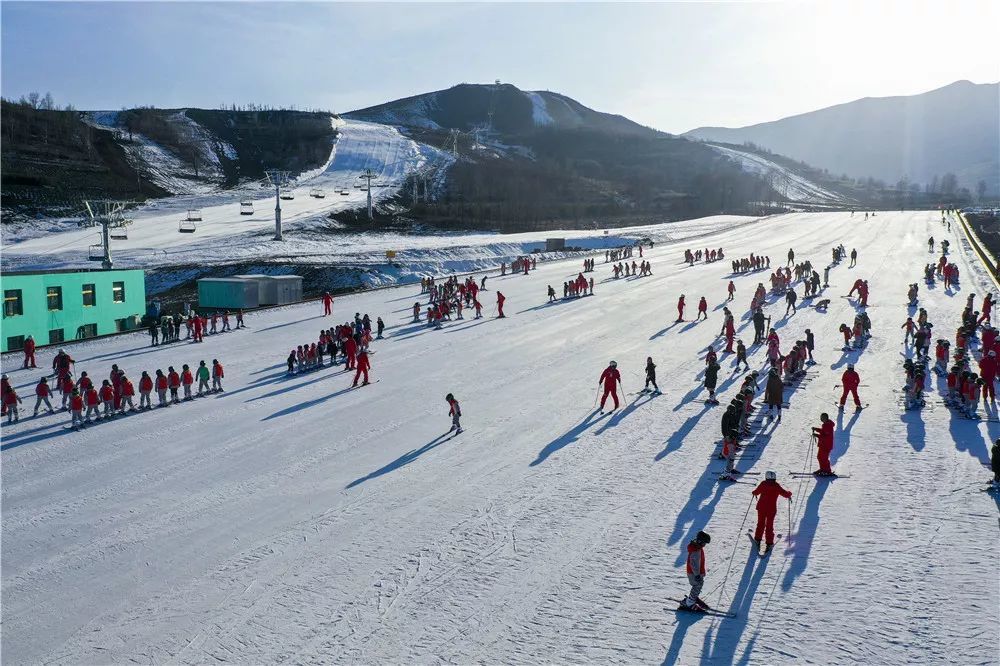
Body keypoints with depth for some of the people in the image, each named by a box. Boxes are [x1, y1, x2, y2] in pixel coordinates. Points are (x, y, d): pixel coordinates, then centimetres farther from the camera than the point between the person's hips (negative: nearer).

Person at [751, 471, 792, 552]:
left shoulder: (763, 484, -6)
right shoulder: (777, 486, -9)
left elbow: (757, 491, 6)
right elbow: (785, 493, -5)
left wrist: (754, 493, 29)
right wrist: (789, 494, 18)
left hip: (761, 508, 1)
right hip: (772, 509, -1)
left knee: (760, 524, 17)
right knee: (769, 526, 8)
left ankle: (757, 539, 22)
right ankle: (769, 543, 9)